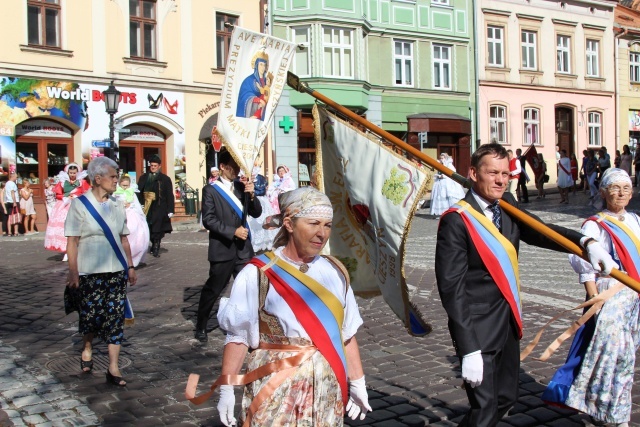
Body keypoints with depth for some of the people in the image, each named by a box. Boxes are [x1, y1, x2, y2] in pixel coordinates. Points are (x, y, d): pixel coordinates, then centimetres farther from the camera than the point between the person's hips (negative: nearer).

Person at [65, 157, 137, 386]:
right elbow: (72, 241, -6)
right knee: (91, 315, 5)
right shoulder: (79, 204, -5)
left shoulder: (117, 204, 8)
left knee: (115, 317, 1)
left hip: (117, 271, 4)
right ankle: (87, 347, 36)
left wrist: (130, 266, 10)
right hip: (91, 272, -3)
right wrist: (73, 272, -10)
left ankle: (113, 368, 7)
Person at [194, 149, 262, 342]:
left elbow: (256, 213, 7)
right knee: (212, 290, 9)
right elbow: (208, 220, -11)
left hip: (243, 249, 4)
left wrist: (251, 195, -10)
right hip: (222, 249, -4)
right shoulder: (210, 190, -4)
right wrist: (233, 231, -17)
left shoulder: (241, 186, 10)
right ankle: (201, 326, 27)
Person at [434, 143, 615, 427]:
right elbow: (451, 287, -21)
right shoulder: (456, 221, -19)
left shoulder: (507, 206, 4)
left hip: (509, 322, 8)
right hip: (478, 328, -8)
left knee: (506, 397, 20)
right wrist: (468, 349, -24)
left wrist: (586, 242, -21)